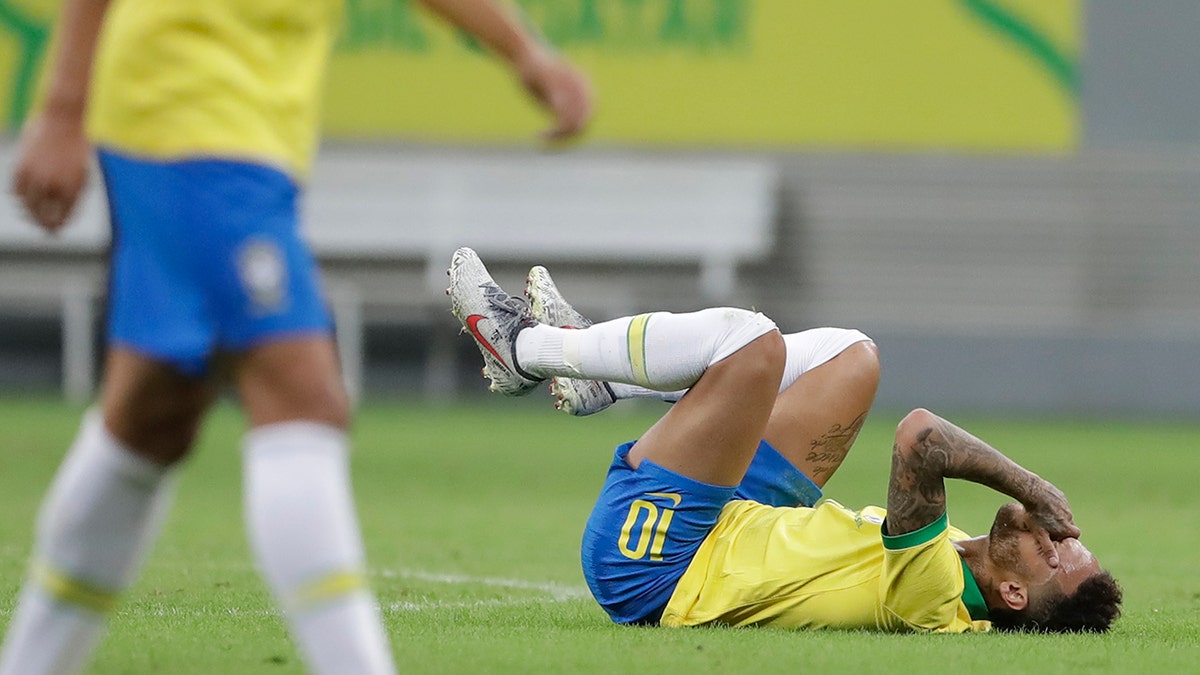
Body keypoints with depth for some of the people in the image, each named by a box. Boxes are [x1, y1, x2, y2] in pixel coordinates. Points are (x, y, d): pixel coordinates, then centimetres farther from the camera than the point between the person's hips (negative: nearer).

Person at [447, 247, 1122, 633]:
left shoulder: (934, 590, -34)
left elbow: (920, 437, -45)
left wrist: (1026, 482, -34)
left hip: (649, 561, -9)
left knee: (751, 339, -21)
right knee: (852, 356, 13)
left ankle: (521, 345, 4)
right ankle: (600, 378, 23)